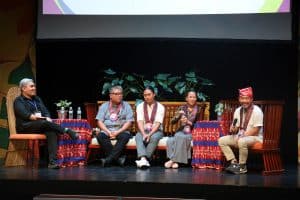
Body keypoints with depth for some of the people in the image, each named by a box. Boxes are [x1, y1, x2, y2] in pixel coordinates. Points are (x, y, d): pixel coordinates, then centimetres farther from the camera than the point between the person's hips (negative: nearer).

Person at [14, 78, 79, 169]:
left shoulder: (37, 99, 26)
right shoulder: (18, 101, 6)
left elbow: (46, 112, 15)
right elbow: (25, 114, -12)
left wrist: (48, 118, -7)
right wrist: (33, 117, -28)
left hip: (41, 125, 5)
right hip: (26, 127, -5)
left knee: (51, 131, -31)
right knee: (44, 123, -37)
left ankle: (52, 161, -42)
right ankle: (67, 130, -28)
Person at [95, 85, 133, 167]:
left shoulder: (126, 106, 9)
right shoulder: (104, 106, 13)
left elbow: (129, 122, 0)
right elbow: (99, 121, 4)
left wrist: (118, 132, -13)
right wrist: (108, 132, -12)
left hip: (121, 131, -1)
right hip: (106, 131, 1)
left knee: (125, 136, -34)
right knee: (100, 136, -30)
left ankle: (109, 159, -38)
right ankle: (119, 157, -30)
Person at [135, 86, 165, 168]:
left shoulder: (160, 107, 0)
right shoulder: (140, 106, 6)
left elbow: (158, 123, -12)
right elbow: (140, 122, -7)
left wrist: (149, 134, -27)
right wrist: (144, 134, -25)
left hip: (156, 131, -1)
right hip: (143, 131, 1)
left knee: (154, 137, -36)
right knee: (138, 137, -32)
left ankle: (143, 159, -40)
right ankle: (144, 159, -51)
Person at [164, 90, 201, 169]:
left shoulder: (198, 110, 5)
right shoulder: (182, 108, 10)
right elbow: (172, 122, 6)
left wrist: (188, 122, -16)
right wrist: (178, 115, -15)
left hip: (192, 132, -2)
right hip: (181, 131, 2)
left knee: (181, 137, -37)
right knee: (170, 140, -32)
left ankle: (173, 160, -33)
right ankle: (175, 161, -34)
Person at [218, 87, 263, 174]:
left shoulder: (257, 111, -14)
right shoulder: (238, 111, 6)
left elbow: (255, 130, -17)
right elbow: (236, 128, 10)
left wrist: (242, 136, -21)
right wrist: (233, 129, -13)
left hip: (255, 137, -7)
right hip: (240, 136, 7)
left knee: (242, 142, -38)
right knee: (221, 140, -6)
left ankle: (242, 166, -18)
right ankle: (234, 162, -7)